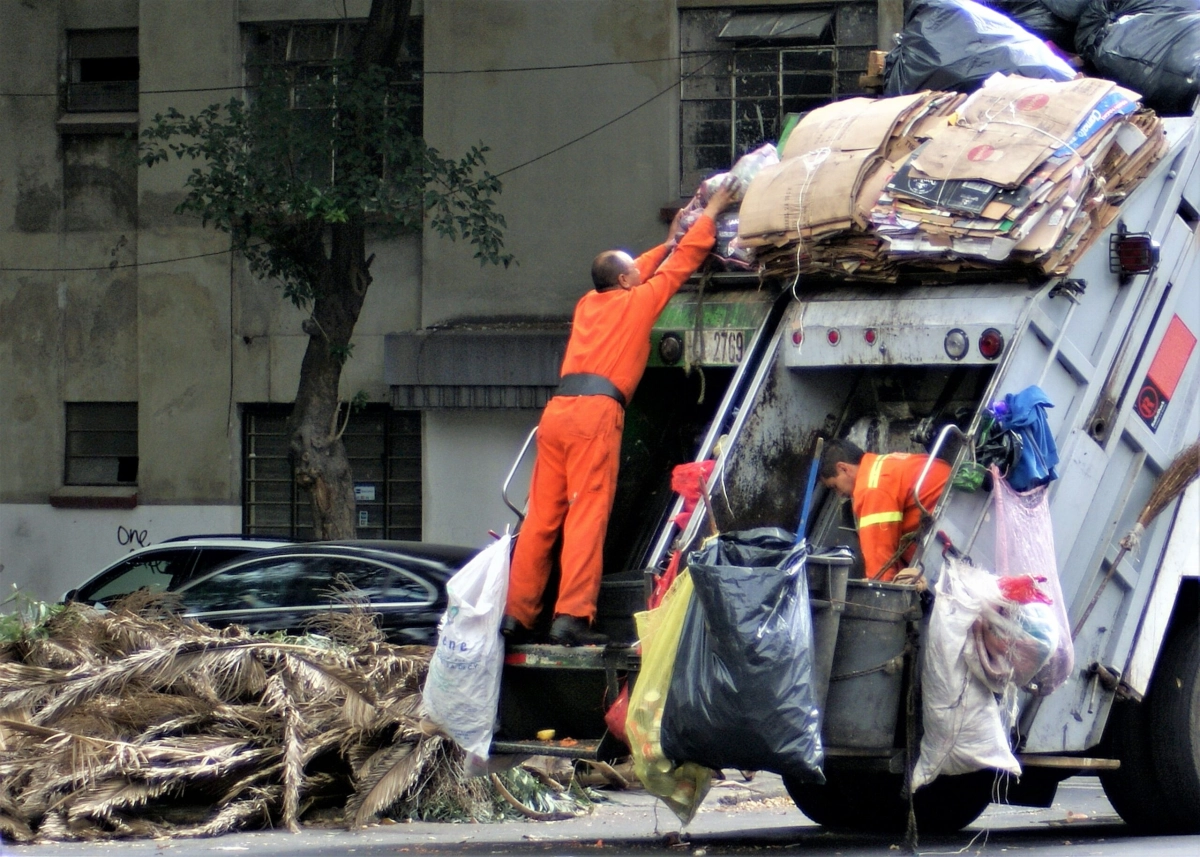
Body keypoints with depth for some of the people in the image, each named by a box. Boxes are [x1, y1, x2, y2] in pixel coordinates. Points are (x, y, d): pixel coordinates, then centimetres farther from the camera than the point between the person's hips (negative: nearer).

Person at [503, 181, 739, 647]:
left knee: (541, 516, 5)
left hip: (557, 410, 7)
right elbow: (681, 264, 18)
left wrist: (669, 241, 53)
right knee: (587, 517, -11)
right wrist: (711, 213, 29)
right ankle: (572, 616, -19)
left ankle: (516, 613, 3)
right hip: (595, 413, -7)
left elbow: (643, 272, 45)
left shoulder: (589, 304, 25)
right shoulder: (636, 302, 8)